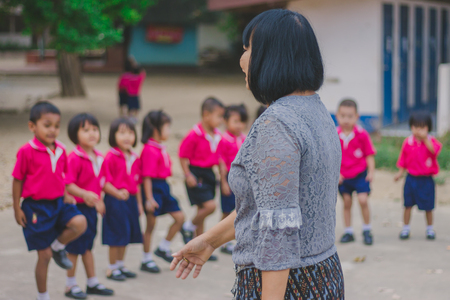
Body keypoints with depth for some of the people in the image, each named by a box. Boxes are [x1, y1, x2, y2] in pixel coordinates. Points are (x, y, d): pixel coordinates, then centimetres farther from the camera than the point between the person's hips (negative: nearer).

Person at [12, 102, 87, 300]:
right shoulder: (27, 151, -14)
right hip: (36, 206, -5)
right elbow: (17, 180, -8)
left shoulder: (60, 150, 2)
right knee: (44, 256, 2)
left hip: (58, 202, 5)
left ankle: (58, 247, 6)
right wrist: (17, 209, -7)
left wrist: (65, 196, 5)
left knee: (80, 223, -25)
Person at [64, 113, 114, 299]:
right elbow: (67, 184, -25)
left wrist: (99, 201, 17)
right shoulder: (74, 158, -19)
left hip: (91, 207, 7)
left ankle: (92, 283, 27)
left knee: (87, 245, 18)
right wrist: (85, 194, -37)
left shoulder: (99, 158, 6)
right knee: (75, 247, 4)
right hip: (77, 207, -7)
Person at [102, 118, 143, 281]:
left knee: (126, 235, 15)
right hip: (114, 201, -7)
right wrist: (117, 193, -28)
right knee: (116, 235, 0)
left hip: (130, 200, 7)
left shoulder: (135, 159, 8)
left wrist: (139, 203, 15)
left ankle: (120, 265, 30)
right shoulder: (110, 157, -14)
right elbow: (104, 182, -16)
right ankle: (112, 269, 14)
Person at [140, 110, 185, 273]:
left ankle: (163, 248, 21)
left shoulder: (161, 148, 10)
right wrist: (149, 198, -23)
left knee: (179, 217, 7)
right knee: (151, 224, 2)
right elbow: (147, 176, -21)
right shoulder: (150, 151, -20)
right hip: (153, 188, -9)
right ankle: (146, 260, 15)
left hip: (163, 186, 9)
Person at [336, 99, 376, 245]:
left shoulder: (362, 134, -11)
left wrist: (371, 172, -11)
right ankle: (348, 232, 22)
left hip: (360, 175, -2)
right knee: (347, 202, 9)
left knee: (363, 200, -11)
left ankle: (367, 230, 8)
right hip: (343, 177, 2)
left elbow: (369, 155, -4)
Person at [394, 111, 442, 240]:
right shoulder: (408, 142, -1)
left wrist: (425, 138, -33)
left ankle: (430, 229, 25)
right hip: (411, 178, 2)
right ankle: (405, 228, 18)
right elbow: (403, 159, 7)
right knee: (408, 205, 6)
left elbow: (434, 150, -29)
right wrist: (400, 173, 0)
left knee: (428, 207, 7)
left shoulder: (431, 141, -6)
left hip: (426, 180, -2)